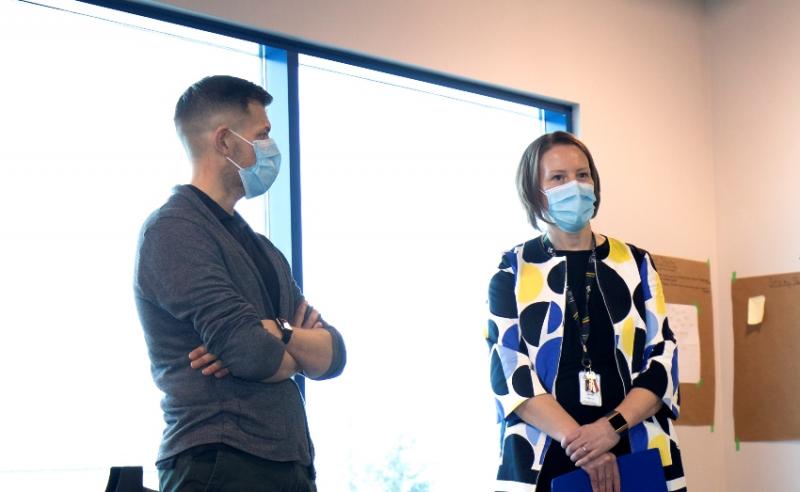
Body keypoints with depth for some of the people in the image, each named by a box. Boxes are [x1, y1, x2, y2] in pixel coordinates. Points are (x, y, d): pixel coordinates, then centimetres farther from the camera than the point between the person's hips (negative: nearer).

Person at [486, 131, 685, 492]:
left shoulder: (636, 264, 9)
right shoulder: (513, 272, 4)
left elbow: (663, 360, 2)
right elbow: (509, 372, -6)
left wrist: (613, 426, -15)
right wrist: (576, 438, -19)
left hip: (637, 457, 2)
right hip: (543, 462, -1)